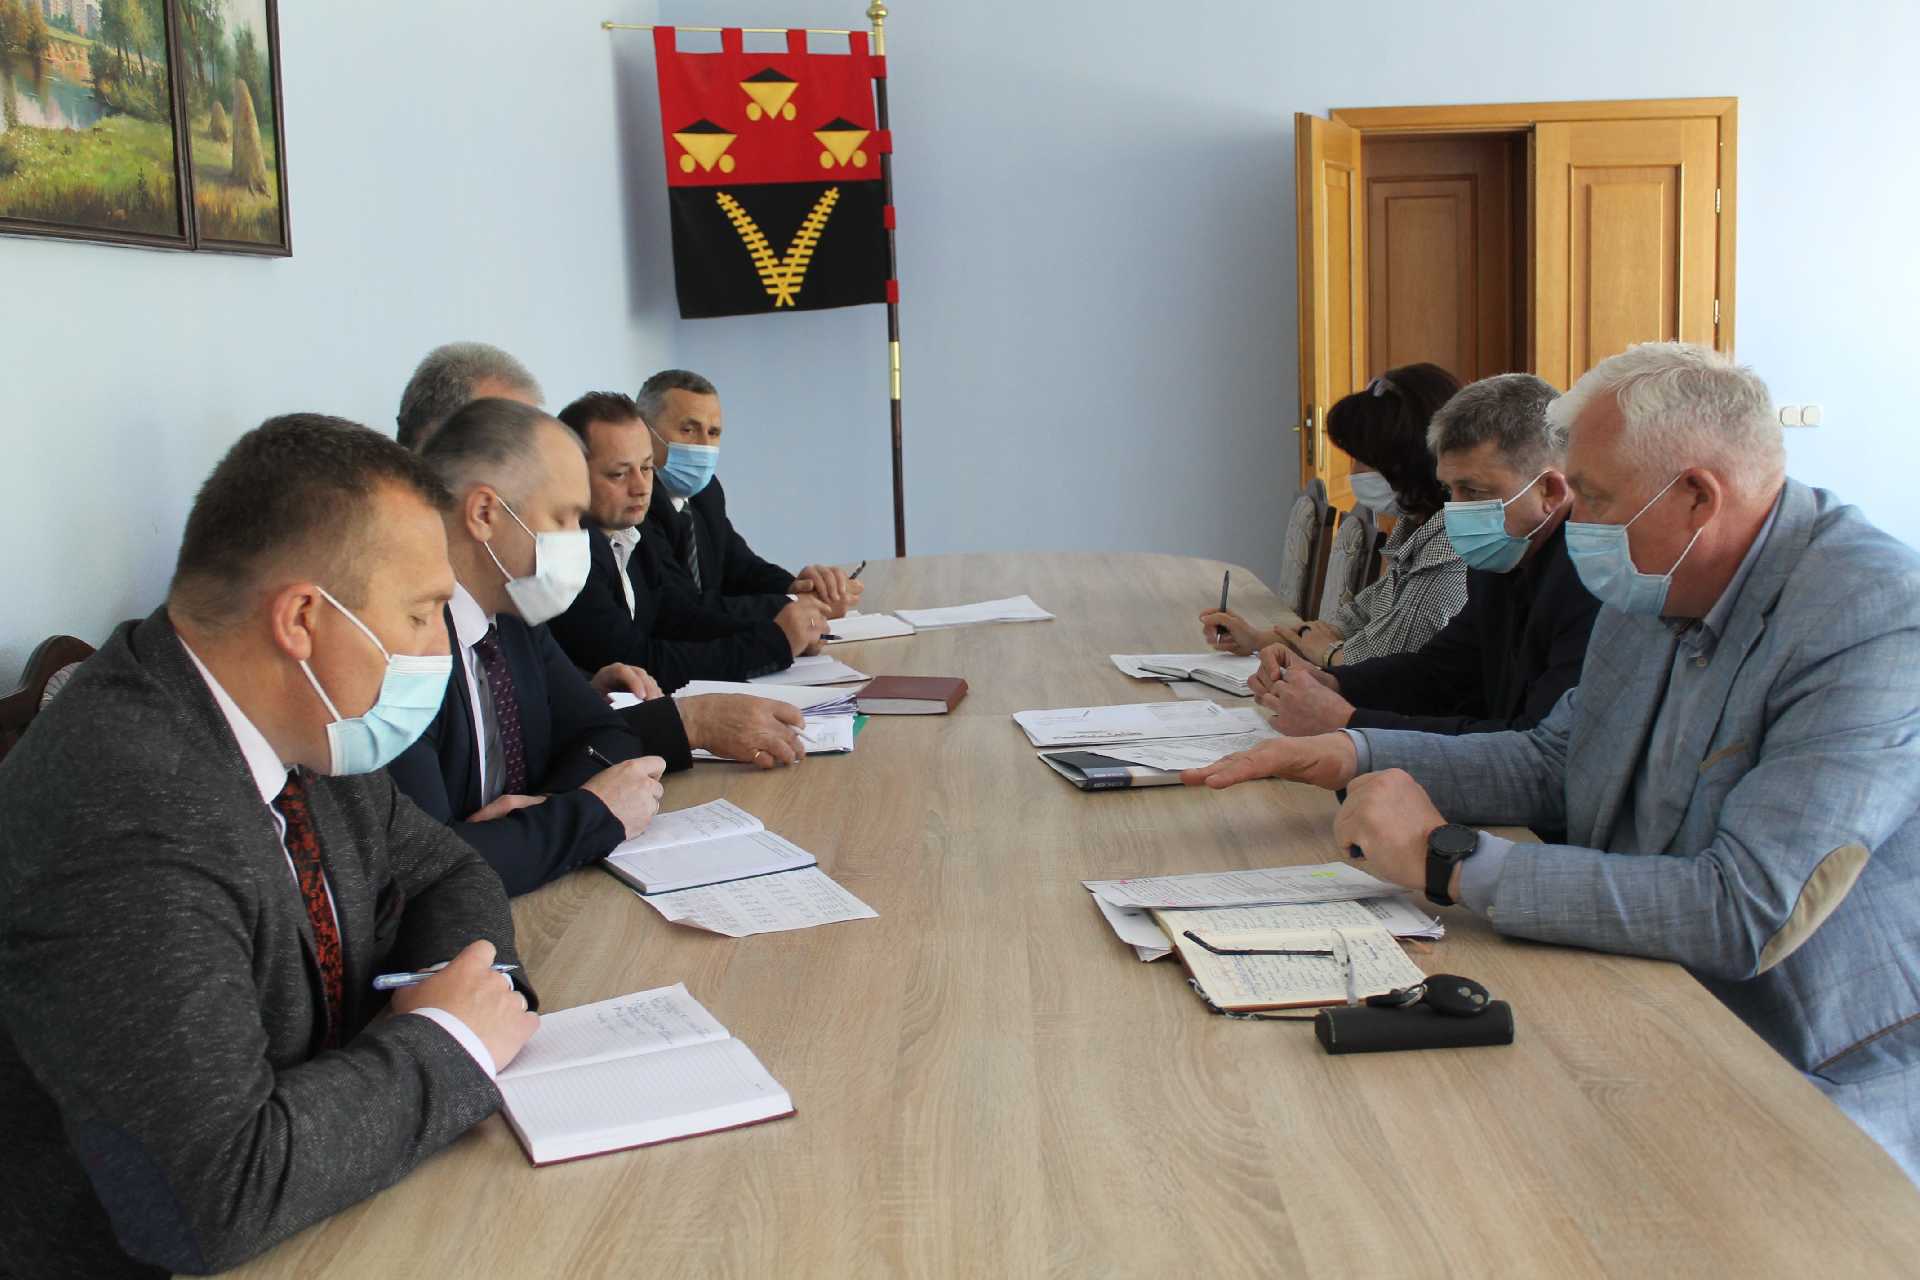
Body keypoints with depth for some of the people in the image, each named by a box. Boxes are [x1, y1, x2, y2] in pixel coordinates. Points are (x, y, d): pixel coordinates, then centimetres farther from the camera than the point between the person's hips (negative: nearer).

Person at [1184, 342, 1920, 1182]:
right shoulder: (1654, 590, 3)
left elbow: (1747, 915, -31)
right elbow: (1554, 763, 16)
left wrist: (1454, 861, -27)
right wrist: (1354, 755, 2)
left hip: (1823, 1083, -7)